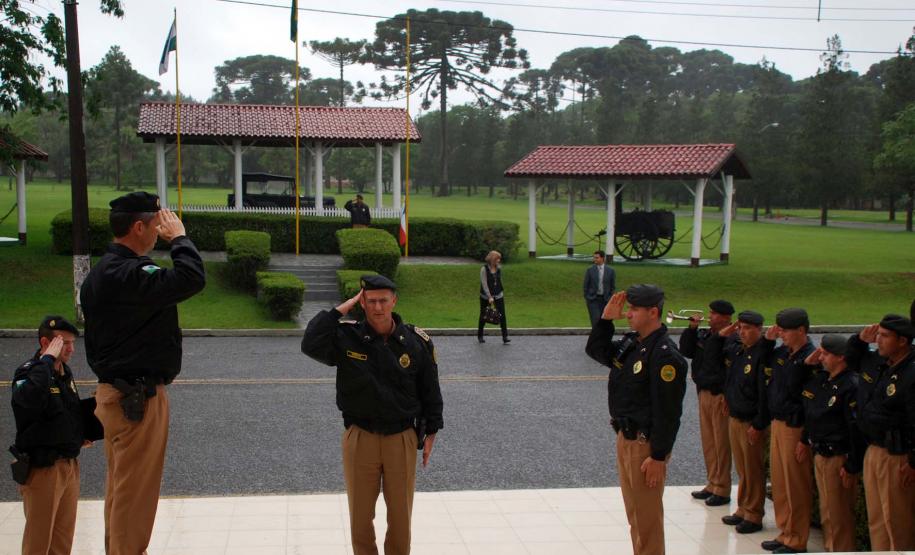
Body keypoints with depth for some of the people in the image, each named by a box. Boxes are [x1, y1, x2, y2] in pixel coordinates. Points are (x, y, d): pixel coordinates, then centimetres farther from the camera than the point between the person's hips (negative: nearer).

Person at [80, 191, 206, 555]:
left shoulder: (103, 272, 12)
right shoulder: (130, 274, -22)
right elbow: (191, 279, -33)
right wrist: (179, 237, -16)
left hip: (116, 391, 11)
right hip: (138, 397, -11)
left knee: (122, 485, 19)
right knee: (135, 490, -1)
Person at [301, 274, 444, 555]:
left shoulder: (417, 342, -5)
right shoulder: (346, 336, -8)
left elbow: (430, 390, 4)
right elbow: (311, 345, -26)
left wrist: (431, 433, 6)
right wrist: (340, 310, -21)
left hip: (402, 439, 1)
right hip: (359, 438, 0)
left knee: (401, 513, 13)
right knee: (360, 513, 11)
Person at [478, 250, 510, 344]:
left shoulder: (499, 268, 2)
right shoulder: (484, 269, -14)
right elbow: (484, 284, -19)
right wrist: (489, 297, -25)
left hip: (498, 295, 4)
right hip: (486, 296, -4)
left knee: (502, 315, -6)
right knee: (483, 316, 9)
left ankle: (505, 337, -6)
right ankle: (480, 336, 27)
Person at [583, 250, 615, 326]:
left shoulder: (610, 271, 0)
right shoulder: (590, 270, -3)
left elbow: (612, 286, 6)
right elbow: (586, 285, 2)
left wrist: (610, 298, 4)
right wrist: (586, 298, 1)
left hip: (604, 299, 2)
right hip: (593, 299, -2)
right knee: (596, 318, -13)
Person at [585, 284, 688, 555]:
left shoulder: (664, 354, -21)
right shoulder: (631, 343, 6)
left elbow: (668, 411, -22)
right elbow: (595, 350, 20)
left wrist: (658, 456, -21)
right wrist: (605, 318, 4)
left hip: (645, 444, -9)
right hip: (625, 438, 9)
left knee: (647, 517, 2)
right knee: (634, 513, 20)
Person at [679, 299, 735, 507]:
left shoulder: (732, 339, -16)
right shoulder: (704, 335, 10)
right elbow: (686, 351, 11)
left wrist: (727, 396, -22)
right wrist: (692, 329, 1)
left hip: (720, 397, -8)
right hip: (704, 394, 8)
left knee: (721, 443, 0)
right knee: (708, 442, 15)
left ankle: (722, 490, 8)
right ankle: (712, 484, 26)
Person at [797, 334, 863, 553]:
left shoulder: (852, 386, -20)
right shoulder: (821, 379, 7)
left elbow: (857, 429, -21)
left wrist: (852, 467, -20)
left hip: (839, 458, -9)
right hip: (820, 454, 9)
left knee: (839, 513, 3)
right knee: (825, 510, 20)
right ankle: (829, 548, 34)